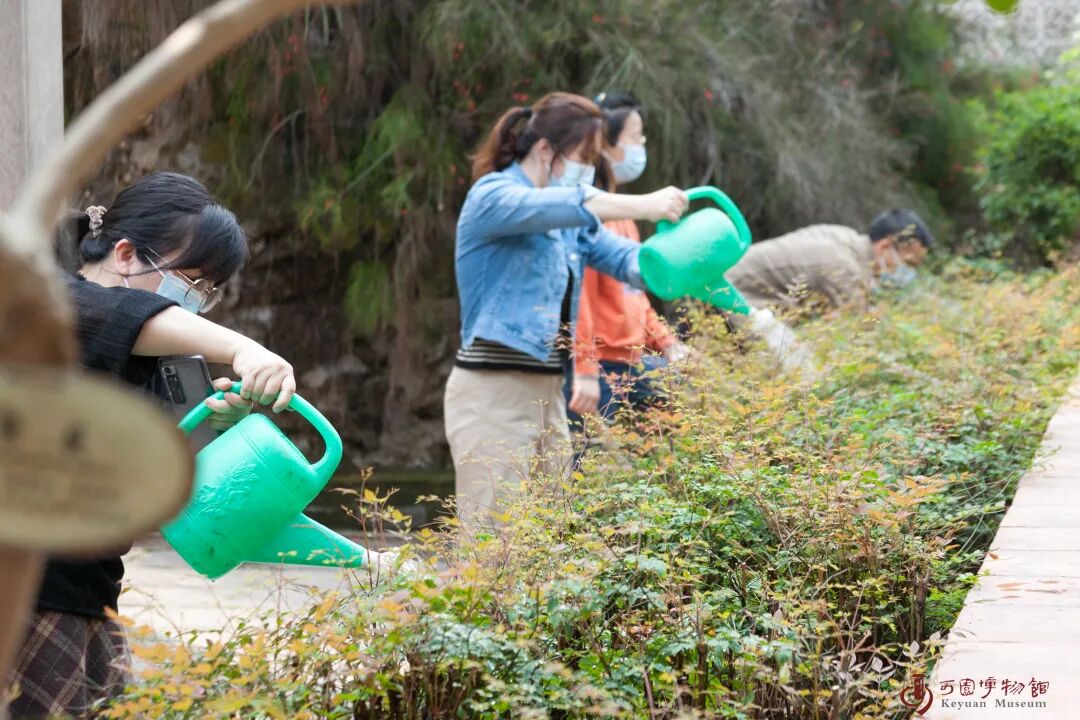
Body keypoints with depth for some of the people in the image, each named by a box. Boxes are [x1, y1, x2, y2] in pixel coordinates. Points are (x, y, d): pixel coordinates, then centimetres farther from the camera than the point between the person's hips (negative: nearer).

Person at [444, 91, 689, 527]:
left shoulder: (568, 223, 17)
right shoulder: (492, 197, -8)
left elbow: (622, 256, 3)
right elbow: (561, 206, -28)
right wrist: (645, 206, -35)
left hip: (547, 393, 8)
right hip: (492, 393, -8)